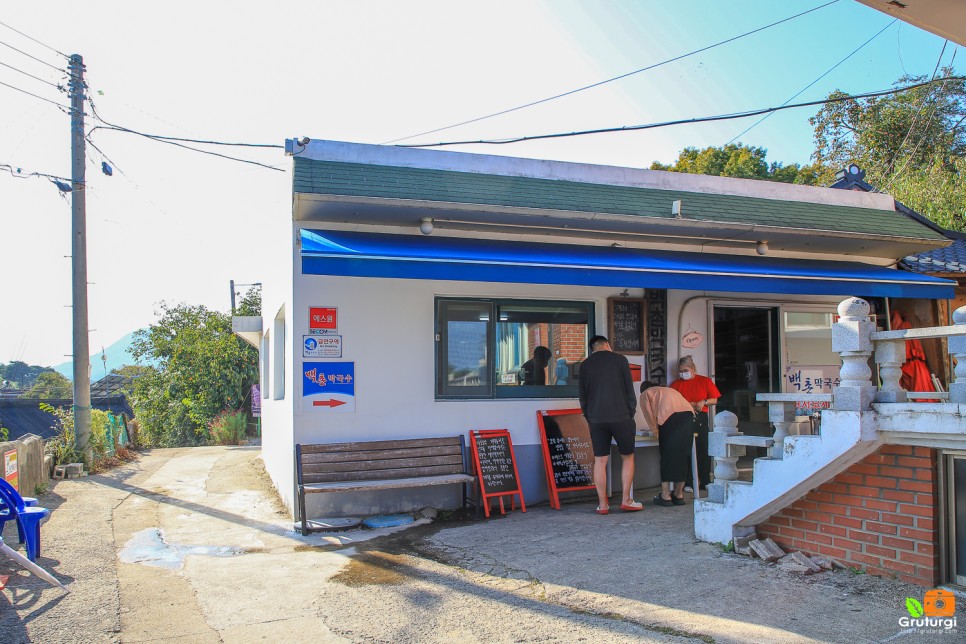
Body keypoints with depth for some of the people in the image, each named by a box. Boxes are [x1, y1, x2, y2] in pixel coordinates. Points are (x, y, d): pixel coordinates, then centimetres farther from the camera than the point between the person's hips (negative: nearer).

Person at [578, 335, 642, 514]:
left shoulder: (585, 365, 8)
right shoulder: (619, 360, -1)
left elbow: (582, 397, 11)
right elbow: (630, 390, -1)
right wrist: (631, 414, 9)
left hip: (596, 419, 2)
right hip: (621, 417, -2)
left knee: (600, 461, 5)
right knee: (627, 457, 11)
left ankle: (602, 504, 8)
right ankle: (627, 500, 9)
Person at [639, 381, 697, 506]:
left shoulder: (645, 394, 22)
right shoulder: (670, 389, 37)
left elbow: (650, 415, 12)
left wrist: (656, 431, 23)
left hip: (670, 417, -5)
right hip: (688, 415, 5)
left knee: (667, 457, 2)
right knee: (682, 456, 10)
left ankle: (665, 496, 2)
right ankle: (679, 495, 15)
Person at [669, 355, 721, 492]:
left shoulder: (705, 381, 9)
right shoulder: (676, 384, 10)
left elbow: (714, 399, 8)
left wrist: (704, 402, -10)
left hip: (700, 419, 0)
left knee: (703, 450, 0)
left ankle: (704, 482, 9)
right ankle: (688, 482, 3)